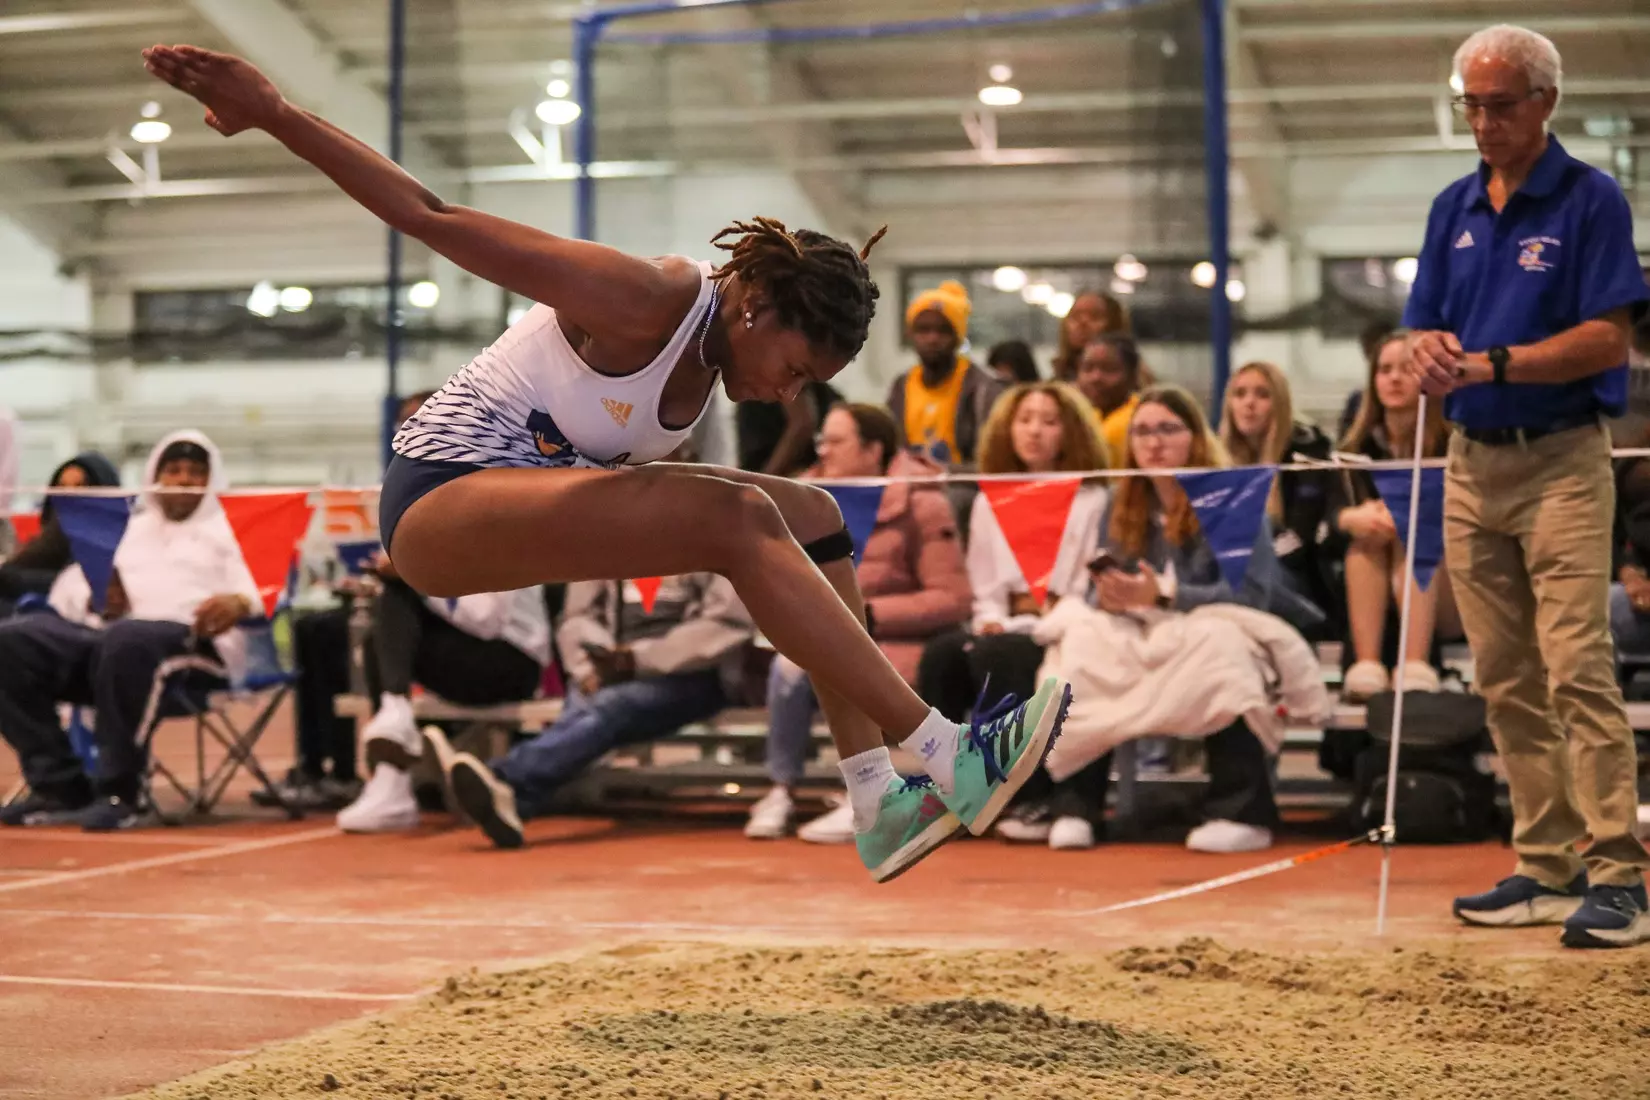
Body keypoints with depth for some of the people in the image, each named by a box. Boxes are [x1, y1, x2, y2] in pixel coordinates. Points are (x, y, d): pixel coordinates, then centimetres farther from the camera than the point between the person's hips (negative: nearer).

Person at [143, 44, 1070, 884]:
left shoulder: (711, 357, 3)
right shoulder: (650, 301, -23)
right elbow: (436, 221, -23)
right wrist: (273, 115, -25)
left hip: (538, 490, 10)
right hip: (444, 496, -10)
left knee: (816, 519, 1)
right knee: (741, 521, -29)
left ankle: (880, 804, -8)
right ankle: (946, 761, -31)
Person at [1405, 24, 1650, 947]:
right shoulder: (1455, 209, 13)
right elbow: (1425, 327, 16)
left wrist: (1491, 364, -20)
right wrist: (1431, 355, -8)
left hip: (1561, 464, -6)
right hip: (1474, 464, 7)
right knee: (1507, 683, 7)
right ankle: (1547, 867, 13)